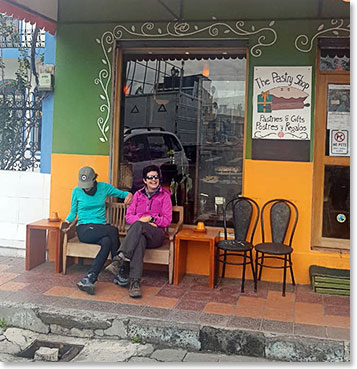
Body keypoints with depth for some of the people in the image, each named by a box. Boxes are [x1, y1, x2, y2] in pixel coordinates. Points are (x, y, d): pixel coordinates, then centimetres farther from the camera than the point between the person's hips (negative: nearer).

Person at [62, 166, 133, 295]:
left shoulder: (104, 187, 8)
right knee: (113, 230, -30)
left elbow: (121, 193, 19)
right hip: (84, 230, -3)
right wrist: (67, 221, -7)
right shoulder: (76, 191, 5)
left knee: (107, 242, -35)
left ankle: (89, 278, -38)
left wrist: (129, 194, -3)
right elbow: (73, 212, 13)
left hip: (101, 229, 3)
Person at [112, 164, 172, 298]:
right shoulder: (138, 194, 20)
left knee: (138, 225, -37)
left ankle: (121, 259, -47)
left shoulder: (165, 196, 11)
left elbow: (167, 221, 3)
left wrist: (151, 218, -11)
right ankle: (135, 282, -50)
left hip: (156, 234, -2)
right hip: (138, 232, 2)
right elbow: (128, 216, 11)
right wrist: (141, 220, -9)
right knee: (140, 240, -39)